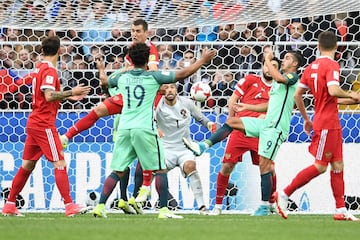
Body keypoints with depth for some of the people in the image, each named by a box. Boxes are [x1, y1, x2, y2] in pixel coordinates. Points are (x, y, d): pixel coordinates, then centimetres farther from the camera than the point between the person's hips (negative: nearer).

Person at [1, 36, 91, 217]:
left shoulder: (40, 68, 15)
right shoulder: (49, 70, -13)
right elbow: (49, 96, -25)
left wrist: (69, 96, 18)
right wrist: (71, 92, -22)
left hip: (34, 122, 9)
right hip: (44, 124, -9)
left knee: (27, 165, 13)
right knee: (59, 163, -10)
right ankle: (69, 206, -14)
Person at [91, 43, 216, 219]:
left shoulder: (122, 77, 10)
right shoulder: (153, 77, -1)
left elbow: (106, 80, 33)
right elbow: (182, 74, 2)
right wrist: (202, 60, 13)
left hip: (124, 128, 4)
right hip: (145, 129, -4)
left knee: (117, 171, 9)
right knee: (160, 170, 4)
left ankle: (100, 206, 1)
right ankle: (163, 209, -3)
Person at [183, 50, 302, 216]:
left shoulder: (293, 77, -5)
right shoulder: (277, 82, 22)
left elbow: (279, 78, -28)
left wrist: (268, 61, -16)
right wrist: (246, 107, 25)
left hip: (275, 127, -9)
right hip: (266, 123, 9)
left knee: (264, 165, -10)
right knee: (232, 121, 8)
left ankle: (265, 207, -5)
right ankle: (203, 146, 7)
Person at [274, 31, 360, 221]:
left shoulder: (311, 67, 10)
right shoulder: (331, 66, -13)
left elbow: (297, 94, 12)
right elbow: (333, 90, -29)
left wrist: (306, 118, 21)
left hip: (332, 124, 9)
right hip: (327, 124, -9)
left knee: (338, 165, 7)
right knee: (320, 166, -4)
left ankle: (341, 210, 5)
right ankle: (284, 194, 1)